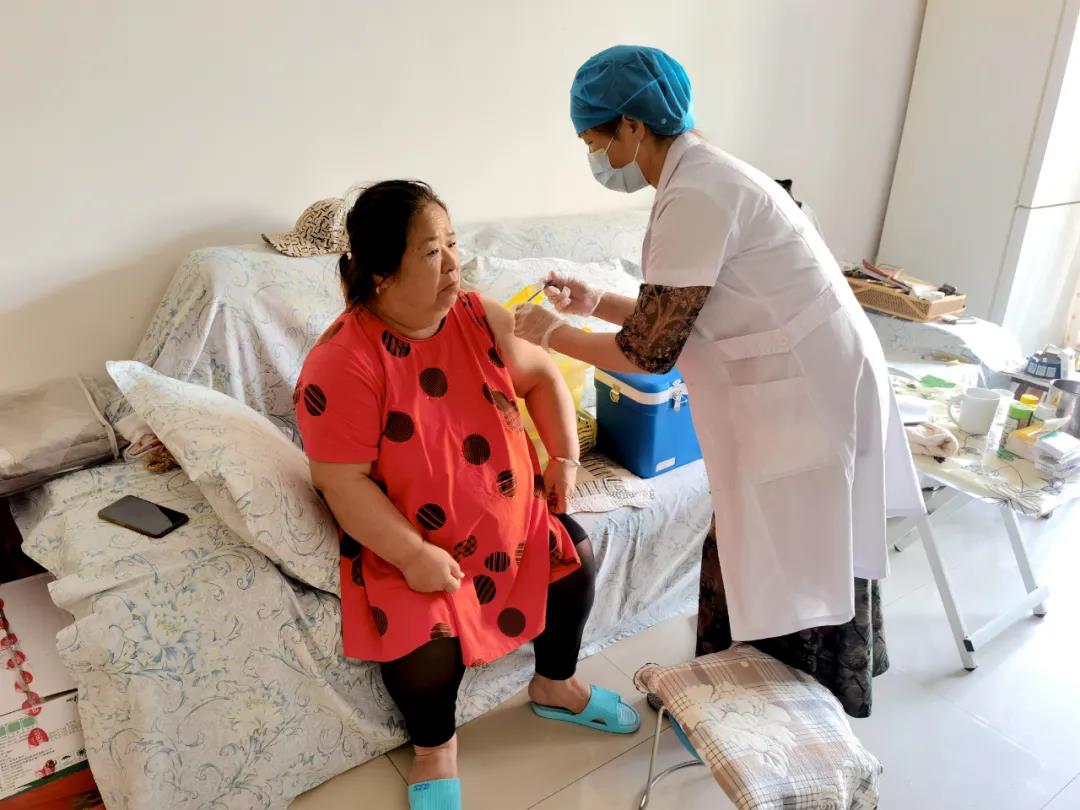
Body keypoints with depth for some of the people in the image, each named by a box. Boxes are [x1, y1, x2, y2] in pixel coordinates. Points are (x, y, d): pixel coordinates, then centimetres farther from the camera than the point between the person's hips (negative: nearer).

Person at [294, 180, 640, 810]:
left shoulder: (478, 316, -7)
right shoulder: (343, 362, -24)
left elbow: (542, 377, 7)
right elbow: (344, 482, -22)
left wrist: (565, 457, 0)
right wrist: (413, 555, -25)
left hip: (512, 511, 6)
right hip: (404, 536, -5)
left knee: (575, 558, -3)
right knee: (427, 640, -22)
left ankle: (555, 686, 27)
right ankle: (436, 748, 14)